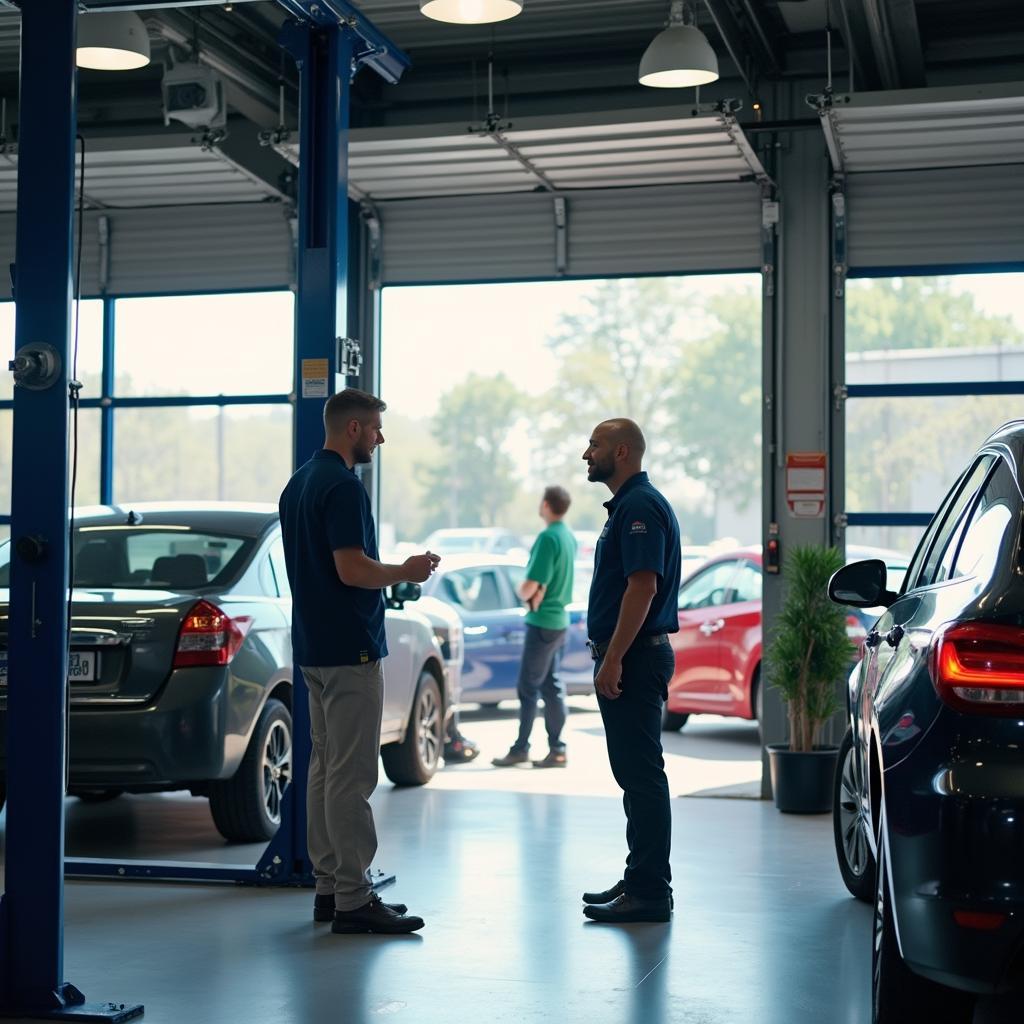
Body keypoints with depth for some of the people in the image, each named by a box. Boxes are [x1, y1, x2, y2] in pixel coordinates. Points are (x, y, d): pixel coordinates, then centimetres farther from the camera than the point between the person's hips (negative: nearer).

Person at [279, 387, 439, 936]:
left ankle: (329, 887, 17)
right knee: (350, 776, -7)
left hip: (314, 646, 10)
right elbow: (352, 569, -23)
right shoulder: (343, 486, -17)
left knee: (325, 768, 12)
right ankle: (353, 899, -4)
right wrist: (406, 572, -7)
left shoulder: (299, 483, 14)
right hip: (350, 649, -10)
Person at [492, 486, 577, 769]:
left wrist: (523, 591, 0)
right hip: (558, 619, 9)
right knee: (551, 686, 11)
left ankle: (520, 748, 4)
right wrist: (537, 592, -5)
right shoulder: (569, 538, 10)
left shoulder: (547, 538, -19)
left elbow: (529, 587, -20)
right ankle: (557, 750, 13)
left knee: (528, 687, -1)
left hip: (542, 622, -9)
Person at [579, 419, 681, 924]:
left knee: (641, 775, -8)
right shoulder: (628, 504, 19)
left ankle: (649, 892, -5)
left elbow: (642, 586, -23)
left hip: (631, 660, -11)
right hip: (628, 658, 11)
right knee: (636, 775, 13)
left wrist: (613, 659, -25)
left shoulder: (640, 507, -14)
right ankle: (641, 880, 20)